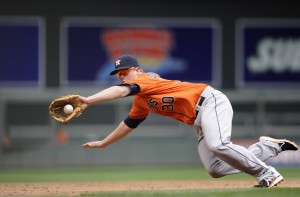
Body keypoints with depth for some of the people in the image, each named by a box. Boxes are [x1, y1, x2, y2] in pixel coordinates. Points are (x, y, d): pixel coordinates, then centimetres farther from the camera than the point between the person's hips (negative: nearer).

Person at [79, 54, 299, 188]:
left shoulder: (146, 78, -8)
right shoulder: (141, 102, 18)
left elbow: (122, 91, -26)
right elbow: (129, 124, 33)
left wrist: (89, 100, -36)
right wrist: (103, 143, 35)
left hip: (210, 101, -9)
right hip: (200, 120, 9)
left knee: (218, 146, -32)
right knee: (215, 169, -2)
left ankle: (268, 174, -20)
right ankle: (269, 146, 10)